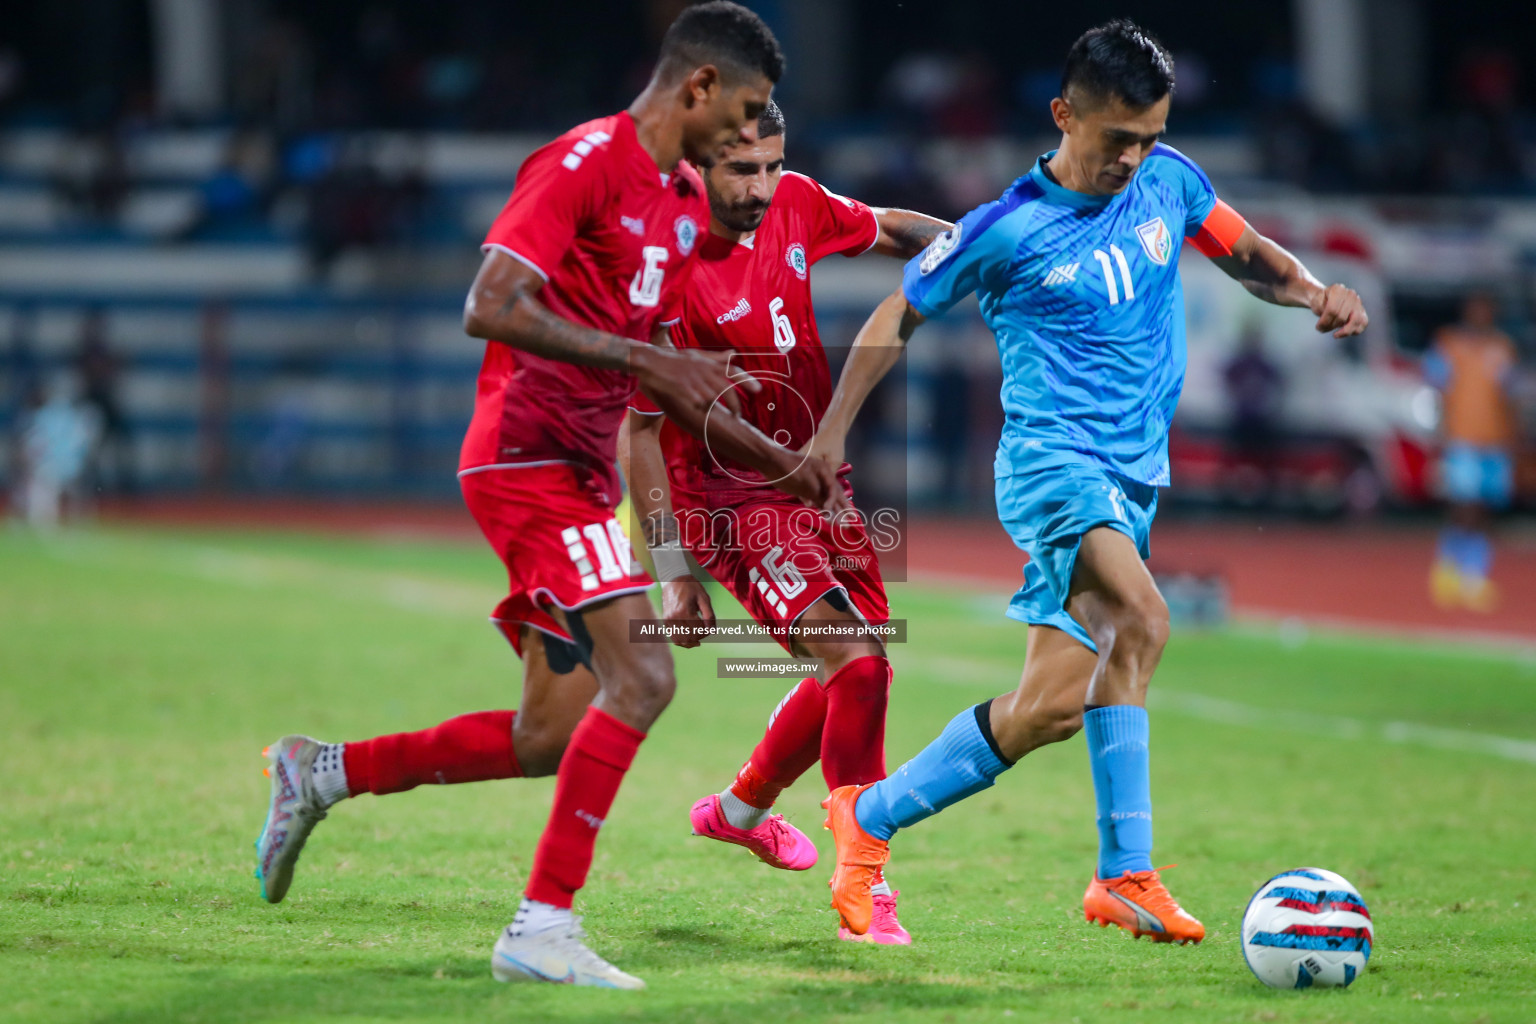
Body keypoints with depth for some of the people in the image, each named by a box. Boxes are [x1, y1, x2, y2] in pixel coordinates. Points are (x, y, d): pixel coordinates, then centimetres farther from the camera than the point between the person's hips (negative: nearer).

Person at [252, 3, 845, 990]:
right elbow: (490, 308, -22)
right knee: (641, 678, -19)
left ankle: (324, 771, 24)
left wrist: (781, 462, 20)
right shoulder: (583, 161, -12)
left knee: (552, 740, 9)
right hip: (530, 457, -9)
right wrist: (647, 358, -27)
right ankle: (543, 926, -15)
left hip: (581, 473, 9)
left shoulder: (685, 200, 17)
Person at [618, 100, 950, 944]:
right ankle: (867, 891, -16)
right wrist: (672, 572, -20)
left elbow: (883, 228, 17)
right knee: (859, 663, -21)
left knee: (857, 668, 17)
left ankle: (741, 808, 42)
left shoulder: (796, 206, -5)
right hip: (732, 503, -8)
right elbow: (637, 430, -19)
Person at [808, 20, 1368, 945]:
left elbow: (1247, 254, 20)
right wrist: (833, 435, 2)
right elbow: (899, 316, 3)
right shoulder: (1009, 228, -8)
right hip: (1053, 459, -7)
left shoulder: (1169, 182, 5)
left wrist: (1317, 294, -1)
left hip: (1135, 472, 7)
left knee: (1052, 705, 5)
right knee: (1141, 619, -29)